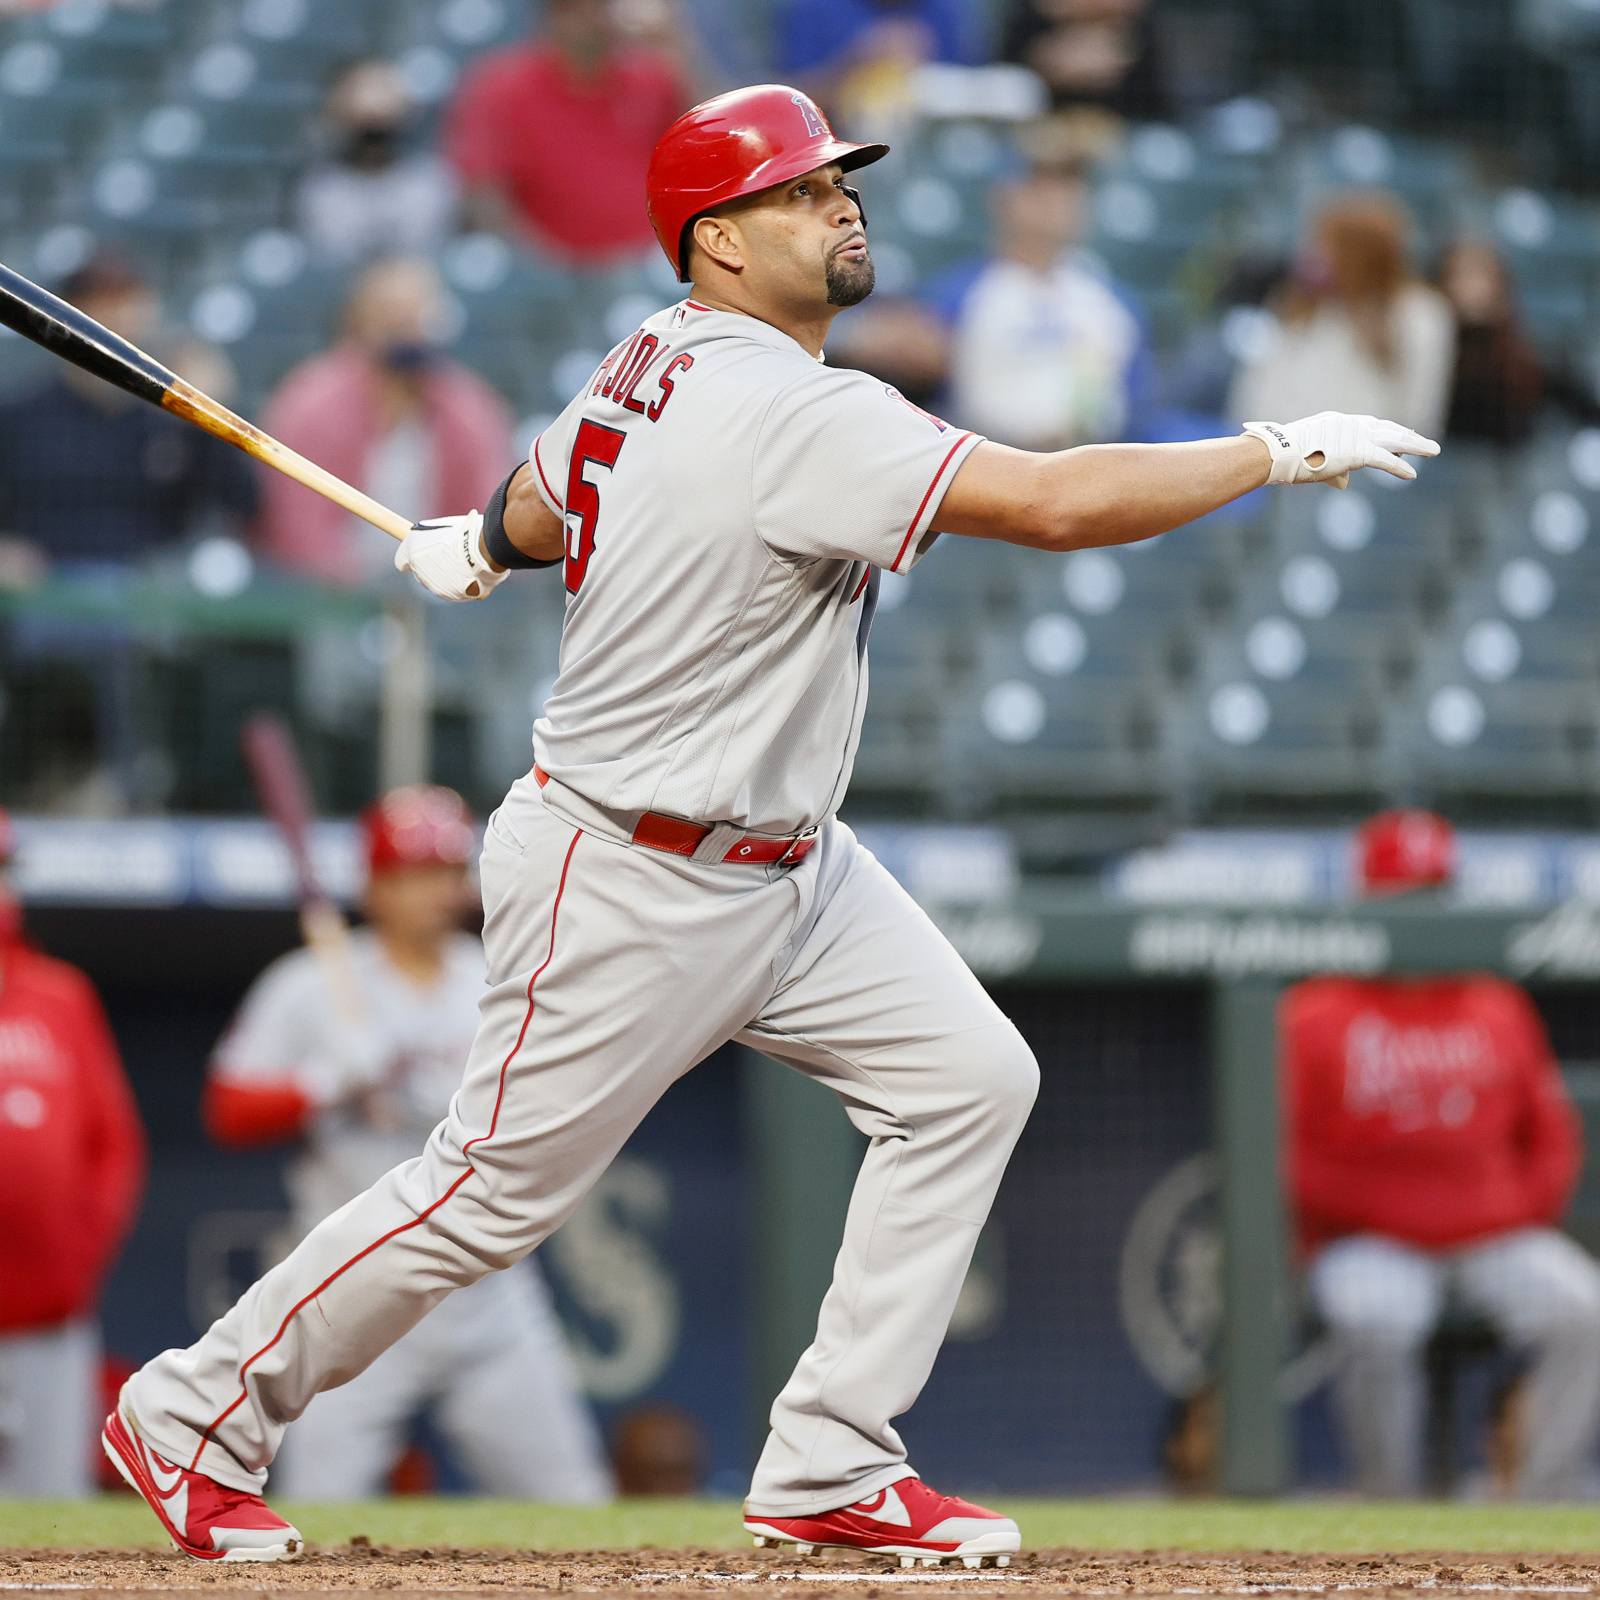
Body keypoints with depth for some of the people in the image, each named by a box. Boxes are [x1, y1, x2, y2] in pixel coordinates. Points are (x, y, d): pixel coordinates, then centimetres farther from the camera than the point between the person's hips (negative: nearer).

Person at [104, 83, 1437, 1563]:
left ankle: (829, 1474, 7)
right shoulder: (786, 413, -27)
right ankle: (196, 1417, 19)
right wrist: (1282, 450, -24)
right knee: (495, 1190, 1)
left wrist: (474, 548, 46)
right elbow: (1055, 503, -33)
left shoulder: (656, 361, 3)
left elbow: (534, 511, 23)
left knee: (970, 1079, 3)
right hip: (630, 889, -10)